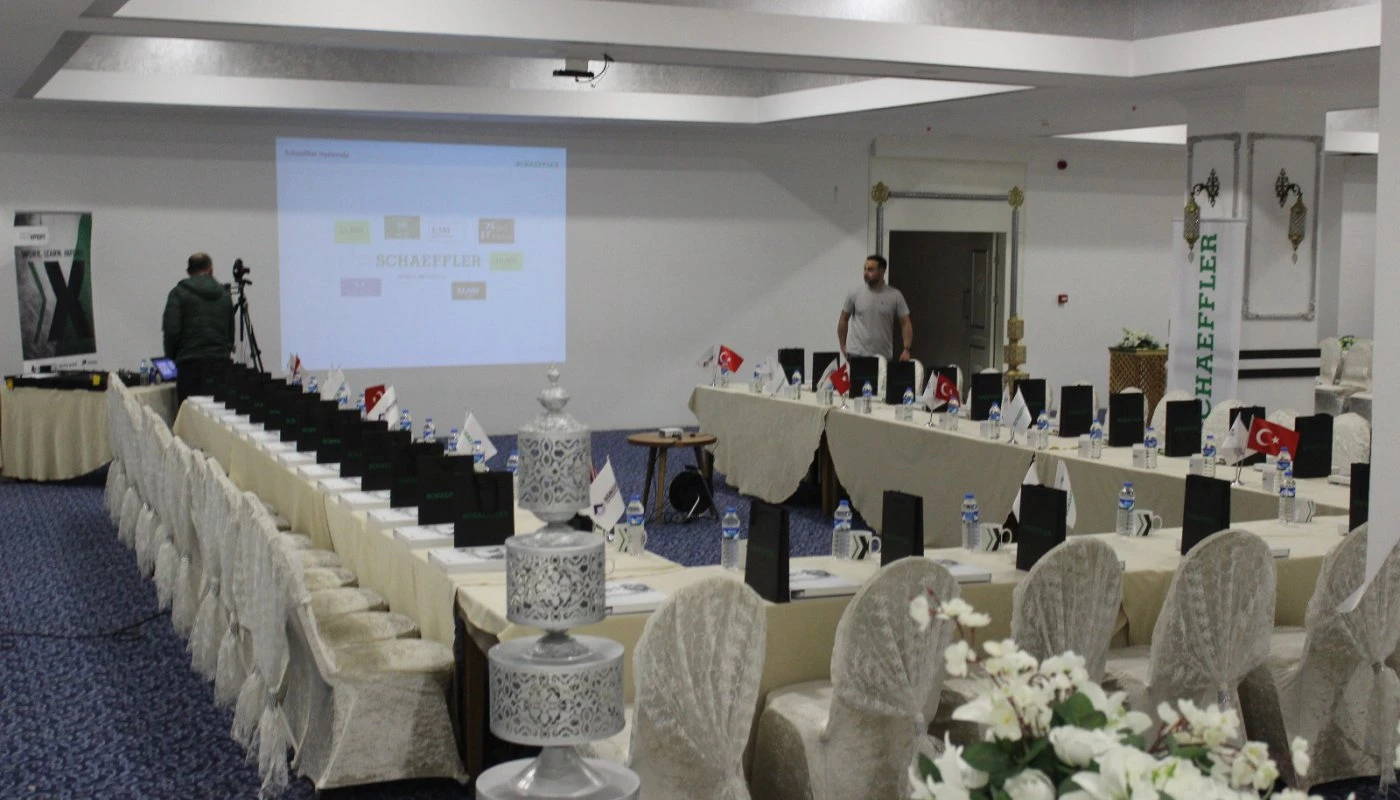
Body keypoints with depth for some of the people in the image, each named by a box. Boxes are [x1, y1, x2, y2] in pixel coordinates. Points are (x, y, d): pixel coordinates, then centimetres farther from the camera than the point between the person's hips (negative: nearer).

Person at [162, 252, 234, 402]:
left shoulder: (179, 293, 2)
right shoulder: (224, 295, 14)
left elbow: (171, 330, -6)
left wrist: (170, 358, 7)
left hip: (191, 363, -3)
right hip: (221, 362, 3)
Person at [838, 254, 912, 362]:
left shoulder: (895, 296, 0)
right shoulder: (855, 295, 1)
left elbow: (905, 324, 1)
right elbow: (844, 320, 11)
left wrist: (906, 349, -10)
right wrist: (843, 346, 9)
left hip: (884, 357, 1)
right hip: (858, 354, -1)